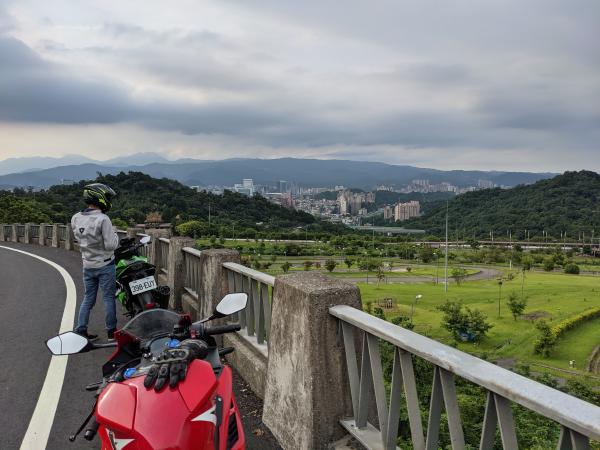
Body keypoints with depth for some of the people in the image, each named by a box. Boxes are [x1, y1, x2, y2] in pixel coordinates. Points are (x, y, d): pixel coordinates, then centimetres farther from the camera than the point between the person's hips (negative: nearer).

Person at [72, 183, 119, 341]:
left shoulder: (76, 219, 0)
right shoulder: (103, 219, -21)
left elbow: (81, 239, 11)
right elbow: (110, 245, -21)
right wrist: (115, 235, -3)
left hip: (87, 265, 6)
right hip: (105, 265, -6)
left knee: (88, 298, 16)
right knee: (109, 298, 6)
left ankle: (80, 330, 18)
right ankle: (111, 331, 15)